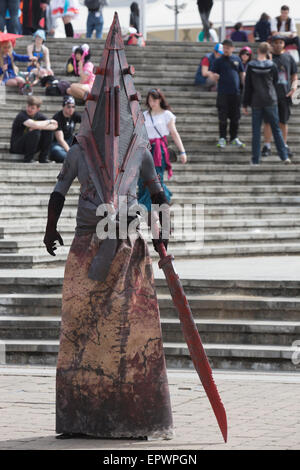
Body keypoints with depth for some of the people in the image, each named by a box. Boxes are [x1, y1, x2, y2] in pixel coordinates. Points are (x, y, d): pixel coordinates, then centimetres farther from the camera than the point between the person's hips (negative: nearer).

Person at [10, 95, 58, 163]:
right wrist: (49, 121, -18)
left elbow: (54, 126, -10)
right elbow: (35, 125, -35)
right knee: (35, 132, -30)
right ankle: (28, 159, -19)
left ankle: (43, 157, -6)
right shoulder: (21, 115, -18)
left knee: (48, 131, -10)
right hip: (17, 147, -6)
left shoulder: (39, 115, 0)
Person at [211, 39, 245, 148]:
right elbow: (213, 74, 1)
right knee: (223, 117, -2)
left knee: (235, 117, 8)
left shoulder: (237, 59, 8)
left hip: (236, 93, 3)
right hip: (223, 93, -3)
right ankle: (222, 138, 5)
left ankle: (234, 138, 18)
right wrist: (215, 76, -22)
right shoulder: (219, 61, 1)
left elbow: (242, 74, 15)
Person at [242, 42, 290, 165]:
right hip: (271, 101, 0)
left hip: (256, 103, 0)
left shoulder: (251, 66, -5)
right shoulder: (272, 65, -5)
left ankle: (255, 160, 4)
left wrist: (245, 104, 4)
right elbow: (276, 82, 5)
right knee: (276, 130, 8)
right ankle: (284, 156, 4)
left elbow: (247, 86, -2)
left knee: (256, 132, 5)